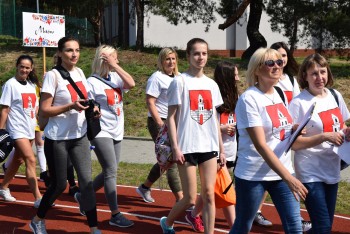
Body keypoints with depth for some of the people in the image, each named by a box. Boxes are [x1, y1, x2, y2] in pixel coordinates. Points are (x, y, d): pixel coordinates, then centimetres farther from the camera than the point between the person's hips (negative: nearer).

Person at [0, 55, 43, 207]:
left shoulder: (31, 85, 11)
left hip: (30, 129, 7)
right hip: (17, 129, -7)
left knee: (18, 161, 15)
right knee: (31, 161, -15)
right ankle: (38, 198, -15)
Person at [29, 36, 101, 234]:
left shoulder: (79, 72, 5)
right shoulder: (53, 75, -14)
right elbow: (44, 110, -15)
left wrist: (92, 108, -3)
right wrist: (71, 106, -27)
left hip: (80, 136, 5)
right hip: (57, 138, -5)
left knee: (86, 180, -2)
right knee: (59, 184, 5)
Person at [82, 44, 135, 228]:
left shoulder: (115, 77, 8)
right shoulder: (92, 82, -10)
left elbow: (131, 84, -10)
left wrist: (115, 66, -10)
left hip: (116, 133, 7)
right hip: (101, 133, -7)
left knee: (109, 172, 14)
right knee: (111, 171, -9)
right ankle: (115, 215, -2)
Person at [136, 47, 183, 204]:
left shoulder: (176, 78, 14)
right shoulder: (157, 78, -9)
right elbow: (150, 102, -14)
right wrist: (160, 123, -20)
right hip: (159, 122, -8)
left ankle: (145, 187, 31)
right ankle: (180, 198, -4)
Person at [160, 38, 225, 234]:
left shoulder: (211, 84, 10)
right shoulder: (180, 81, -5)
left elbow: (214, 118, 14)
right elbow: (171, 117, -6)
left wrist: (221, 148, 11)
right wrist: (175, 147, -12)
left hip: (209, 146, 5)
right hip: (187, 147, -4)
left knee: (209, 195, 2)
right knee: (190, 198, 1)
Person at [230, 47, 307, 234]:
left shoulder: (278, 94, 7)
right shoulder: (249, 98, -14)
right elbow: (260, 144, -21)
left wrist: (295, 131, -1)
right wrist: (288, 177, -26)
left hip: (282, 171, 6)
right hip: (253, 175, -6)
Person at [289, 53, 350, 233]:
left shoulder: (335, 96, 4)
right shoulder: (298, 103, -15)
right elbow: (293, 143, -17)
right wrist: (325, 137, -24)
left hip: (332, 170, 7)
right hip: (311, 174, -7)